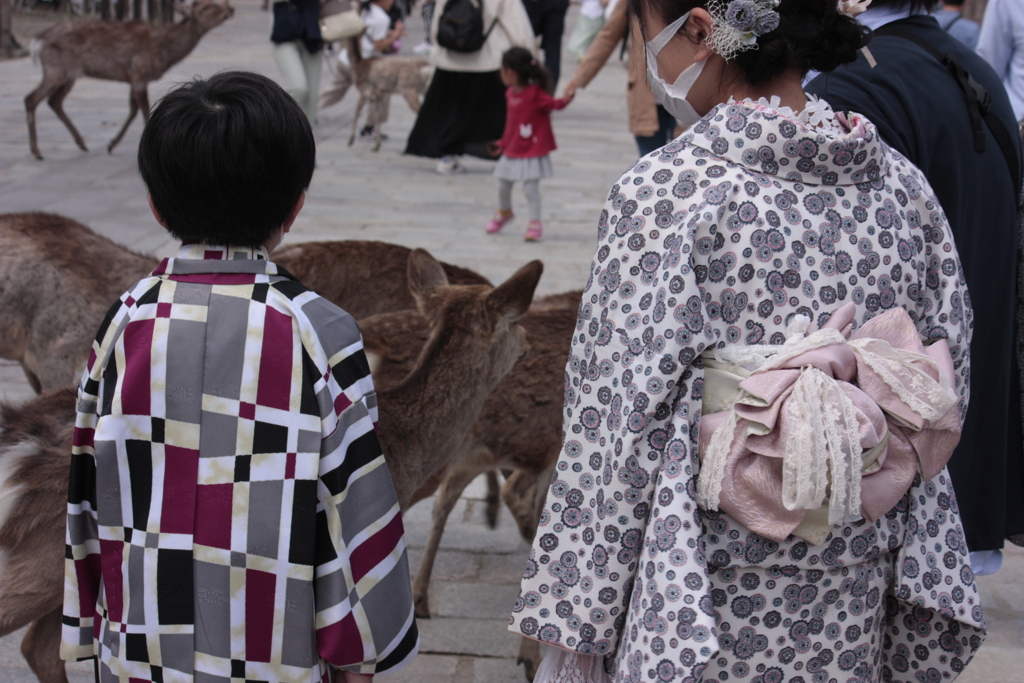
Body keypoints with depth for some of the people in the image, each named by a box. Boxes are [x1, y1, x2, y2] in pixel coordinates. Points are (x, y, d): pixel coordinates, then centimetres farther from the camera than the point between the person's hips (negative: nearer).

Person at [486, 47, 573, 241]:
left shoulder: (535, 94, -17)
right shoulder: (510, 94, 5)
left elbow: (555, 104, -24)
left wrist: (566, 99, -44)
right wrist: (502, 143, 17)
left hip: (533, 151, -8)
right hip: (512, 150, 8)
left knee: (531, 187, -9)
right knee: (503, 185, 17)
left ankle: (535, 224, 3)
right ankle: (504, 212, 43)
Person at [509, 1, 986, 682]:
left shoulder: (665, 190, -18)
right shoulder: (903, 184, -2)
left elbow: (618, 419, -17)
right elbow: (948, 402, 4)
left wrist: (571, 621, -8)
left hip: (707, 607, -5)